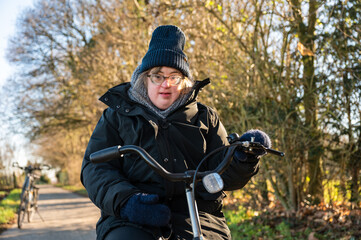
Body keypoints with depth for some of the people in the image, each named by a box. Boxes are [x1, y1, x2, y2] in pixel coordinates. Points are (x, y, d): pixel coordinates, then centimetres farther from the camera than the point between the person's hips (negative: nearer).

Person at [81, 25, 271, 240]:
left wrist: (244, 159, -11)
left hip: (197, 217, 2)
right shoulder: (117, 115, 17)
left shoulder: (205, 117, 21)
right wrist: (124, 200, -15)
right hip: (132, 219, -1)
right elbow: (95, 167, 5)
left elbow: (224, 174, 13)